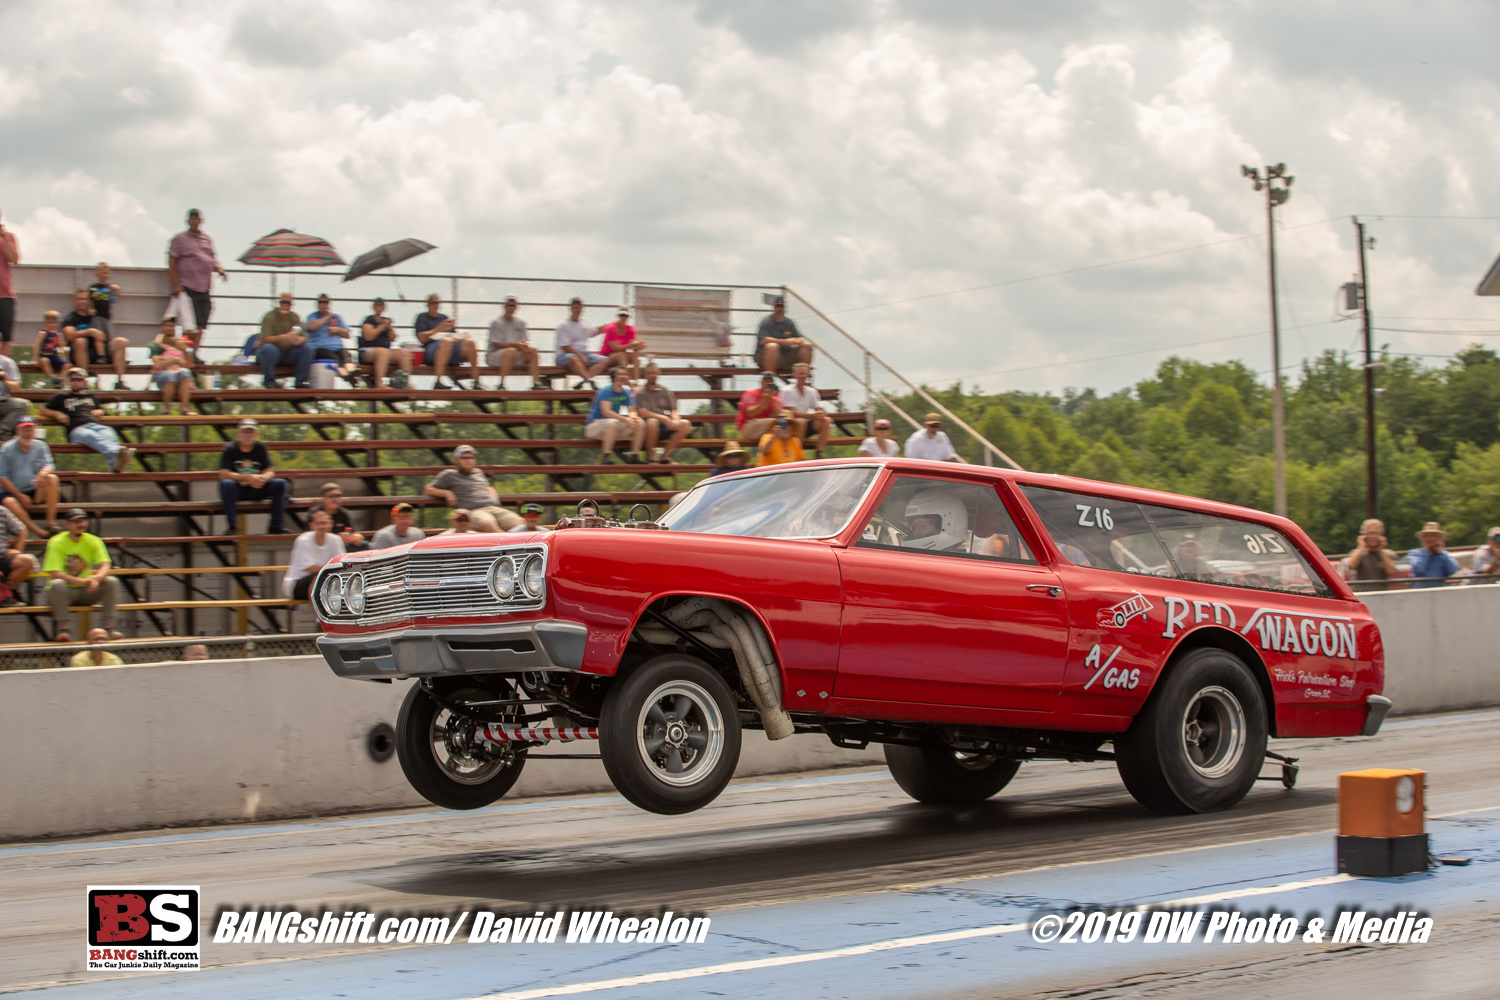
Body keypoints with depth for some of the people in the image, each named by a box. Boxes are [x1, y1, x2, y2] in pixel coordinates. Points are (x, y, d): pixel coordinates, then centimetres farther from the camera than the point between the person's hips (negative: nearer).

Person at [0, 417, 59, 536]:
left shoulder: (40, 446, 5)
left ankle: (51, 521, -24)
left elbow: (49, 466, -4)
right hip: (13, 492, -3)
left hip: (36, 491, 3)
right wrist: (20, 496, -14)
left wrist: (43, 473, -30)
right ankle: (38, 531, -35)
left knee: (52, 478, -23)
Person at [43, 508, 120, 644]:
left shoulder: (93, 541, 1)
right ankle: (62, 629, -28)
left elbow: (105, 567, -11)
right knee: (57, 584, -37)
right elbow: (55, 574, -23)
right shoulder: (56, 542, -11)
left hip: (85, 592, 4)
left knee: (112, 582, -19)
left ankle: (108, 627, -17)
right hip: (64, 592, -4)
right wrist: (83, 581, -35)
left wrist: (96, 578, -36)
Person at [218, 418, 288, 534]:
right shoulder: (230, 449, -8)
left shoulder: (260, 447, 4)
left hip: (256, 490, 4)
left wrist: (263, 478, -25)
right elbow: (223, 474, -20)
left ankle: (276, 526, -16)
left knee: (280, 484, -17)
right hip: (236, 491, -4)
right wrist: (248, 478, -29)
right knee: (227, 484, -37)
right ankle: (231, 527, -32)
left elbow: (270, 472, 1)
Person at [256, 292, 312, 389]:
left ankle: (301, 382, -14)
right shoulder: (269, 317, -9)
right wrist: (284, 337, -37)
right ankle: (269, 381, -25)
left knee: (307, 349, -17)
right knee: (268, 348, -38)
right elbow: (264, 340, -23)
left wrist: (301, 339, -23)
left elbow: (303, 337, 4)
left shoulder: (295, 318, 8)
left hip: (288, 354, 5)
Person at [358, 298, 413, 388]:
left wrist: (390, 328, -2)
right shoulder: (369, 320, 2)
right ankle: (379, 384, -49)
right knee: (383, 352, -39)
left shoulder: (386, 320, 19)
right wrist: (382, 326, -9)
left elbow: (393, 339, 16)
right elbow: (368, 336, -14)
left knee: (404, 353, -15)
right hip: (367, 350, -7)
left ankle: (407, 383, -21)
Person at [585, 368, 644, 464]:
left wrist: (633, 417, -24)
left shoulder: (626, 393, 6)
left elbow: (631, 411, 2)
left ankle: (633, 456, -8)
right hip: (595, 425, -7)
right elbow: (606, 412, -26)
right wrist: (625, 420, -35)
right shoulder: (606, 391, -15)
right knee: (614, 423, -39)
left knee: (641, 424, -10)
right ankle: (606, 456, -36)